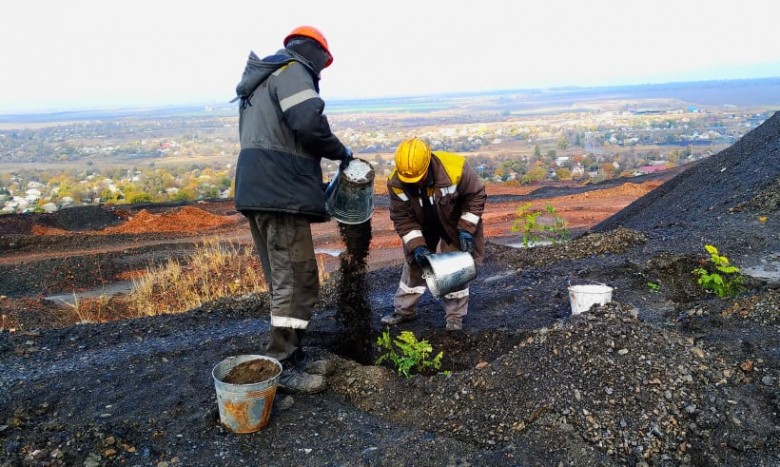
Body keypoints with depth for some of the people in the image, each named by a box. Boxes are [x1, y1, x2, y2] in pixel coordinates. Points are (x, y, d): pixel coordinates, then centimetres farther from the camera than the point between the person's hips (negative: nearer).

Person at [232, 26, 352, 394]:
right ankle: (281, 367, 1)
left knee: (283, 280, 14)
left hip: (259, 193, 10)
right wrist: (340, 151, -1)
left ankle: (291, 355, 21)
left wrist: (316, 187, 25)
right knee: (298, 281, -5)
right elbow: (310, 124, -20)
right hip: (280, 195, -10)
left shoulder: (259, 82, 28)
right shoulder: (292, 70, -3)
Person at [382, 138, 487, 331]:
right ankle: (404, 310, 28)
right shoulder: (396, 183, -28)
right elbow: (402, 218, -16)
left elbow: (476, 196, -19)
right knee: (414, 263, 11)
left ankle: (455, 315, 18)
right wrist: (417, 245, -24)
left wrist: (466, 229, -22)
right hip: (422, 227, 3)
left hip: (454, 224, -2)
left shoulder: (456, 169, -36)